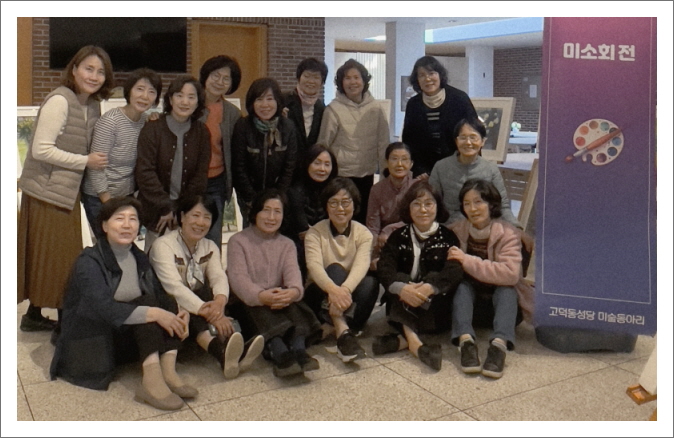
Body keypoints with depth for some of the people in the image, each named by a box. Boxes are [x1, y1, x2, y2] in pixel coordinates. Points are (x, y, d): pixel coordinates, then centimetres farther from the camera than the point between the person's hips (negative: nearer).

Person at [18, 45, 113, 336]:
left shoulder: (93, 106, 10)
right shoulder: (59, 101, -15)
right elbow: (40, 149, -20)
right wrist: (85, 162, -16)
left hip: (67, 192, 8)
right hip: (47, 192, -8)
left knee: (55, 257, 17)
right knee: (58, 258, 0)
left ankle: (34, 315, 33)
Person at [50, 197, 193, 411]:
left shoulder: (139, 259, 7)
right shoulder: (89, 261, -14)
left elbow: (162, 297, -1)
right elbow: (102, 307, -30)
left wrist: (179, 313, -23)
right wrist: (154, 313, -38)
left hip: (133, 338, 6)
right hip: (94, 343, -6)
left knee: (169, 304, -17)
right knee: (147, 302, -26)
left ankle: (167, 372, -29)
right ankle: (151, 380, -37)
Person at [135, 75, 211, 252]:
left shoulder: (202, 132, 4)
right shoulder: (152, 129, -5)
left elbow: (201, 175, 3)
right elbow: (145, 173, -10)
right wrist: (166, 208, -12)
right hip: (156, 211, -2)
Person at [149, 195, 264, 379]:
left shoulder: (210, 247, 10)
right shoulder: (163, 245, -10)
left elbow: (219, 277, -9)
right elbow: (174, 287, -24)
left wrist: (220, 300, -34)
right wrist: (209, 312, -37)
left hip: (200, 316, 4)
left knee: (208, 294, -28)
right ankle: (220, 350, -60)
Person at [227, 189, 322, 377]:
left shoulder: (287, 244, 17)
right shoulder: (238, 241, 5)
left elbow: (292, 272, -5)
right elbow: (238, 278, -12)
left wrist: (294, 291, -32)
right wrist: (260, 296, -36)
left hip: (279, 300, 3)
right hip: (248, 304, -3)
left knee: (293, 303, -30)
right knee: (259, 309, -36)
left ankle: (299, 350, -50)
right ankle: (280, 354, -56)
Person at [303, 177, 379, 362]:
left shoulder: (363, 234, -2)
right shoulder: (315, 233, -6)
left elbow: (361, 265, -22)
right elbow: (314, 266, -26)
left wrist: (344, 289, -45)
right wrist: (333, 289, -48)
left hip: (349, 296, 2)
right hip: (320, 294, -1)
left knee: (371, 282, -29)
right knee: (335, 269, -32)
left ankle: (344, 331, -37)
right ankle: (343, 331, -50)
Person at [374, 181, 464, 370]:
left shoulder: (447, 237, 3)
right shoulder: (399, 237, 7)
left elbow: (455, 270, -16)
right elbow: (384, 267, -10)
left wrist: (430, 287, -37)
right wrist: (401, 287, -33)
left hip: (436, 309, -1)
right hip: (403, 307, 1)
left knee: (434, 276, -26)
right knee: (400, 278, -24)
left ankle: (403, 339, -37)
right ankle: (413, 340, -42)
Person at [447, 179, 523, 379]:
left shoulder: (508, 233, -14)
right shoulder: (456, 230, -4)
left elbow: (511, 274, -29)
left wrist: (467, 261, -32)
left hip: (498, 294, -1)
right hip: (469, 292, 2)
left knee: (507, 289, -31)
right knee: (462, 284, -28)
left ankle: (499, 343, -47)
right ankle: (465, 340, -44)